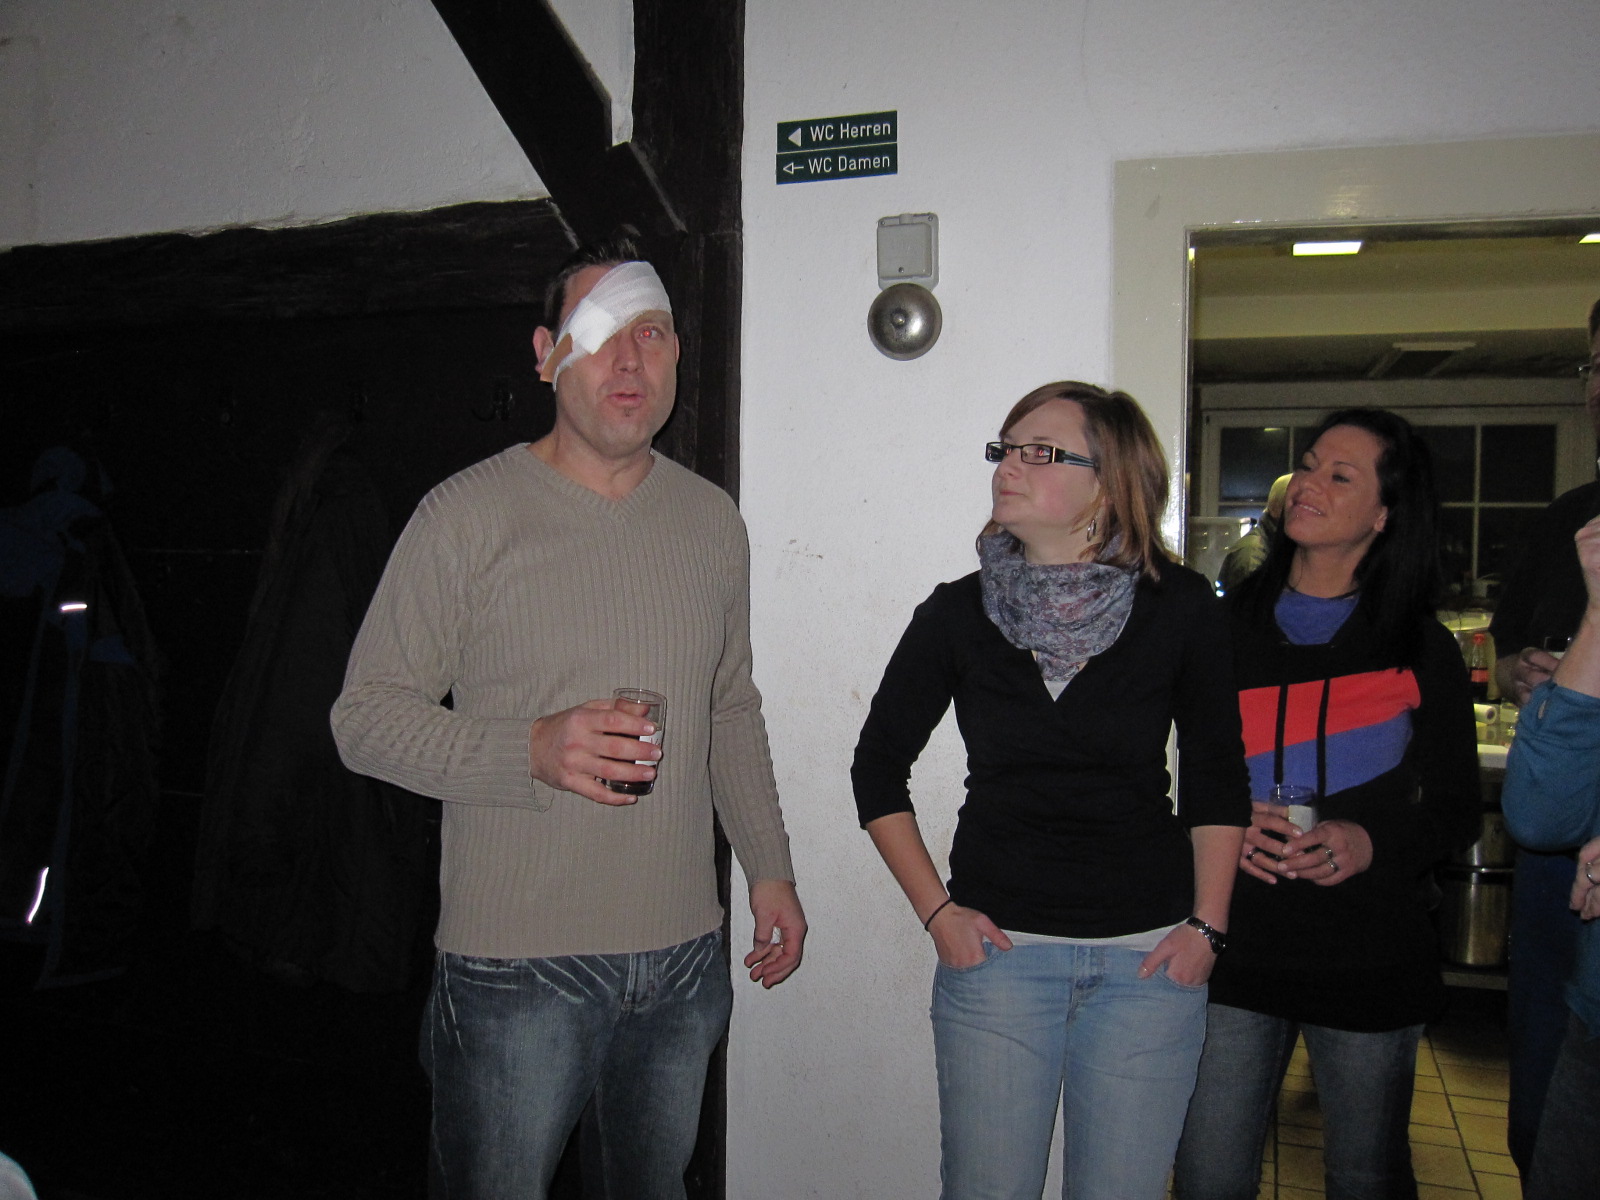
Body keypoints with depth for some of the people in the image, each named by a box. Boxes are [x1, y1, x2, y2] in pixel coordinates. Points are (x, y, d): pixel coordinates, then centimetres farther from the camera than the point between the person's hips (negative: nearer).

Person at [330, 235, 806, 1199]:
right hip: (517, 963, -4)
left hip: (686, 957, 5)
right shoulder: (469, 515, -10)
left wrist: (770, 868, 12)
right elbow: (365, 714, -9)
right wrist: (531, 750, -24)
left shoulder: (713, 520, 7)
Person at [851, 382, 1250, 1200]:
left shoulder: (1178, 608, -5)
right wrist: (934, 909, 1)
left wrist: (1207, 924, 2)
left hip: (1148, 956, 0)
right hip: (996, 947, 0)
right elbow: (878, 768, 6)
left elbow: (1216, 776, 5)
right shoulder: (957, 614, -4)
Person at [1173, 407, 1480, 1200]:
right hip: (1236, 948, 1)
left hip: (1371, 959, 0)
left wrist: (1370, 842, -14)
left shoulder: (1422, 648, 3)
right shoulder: (1226, 627, 4)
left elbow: (1457, 809, 4)